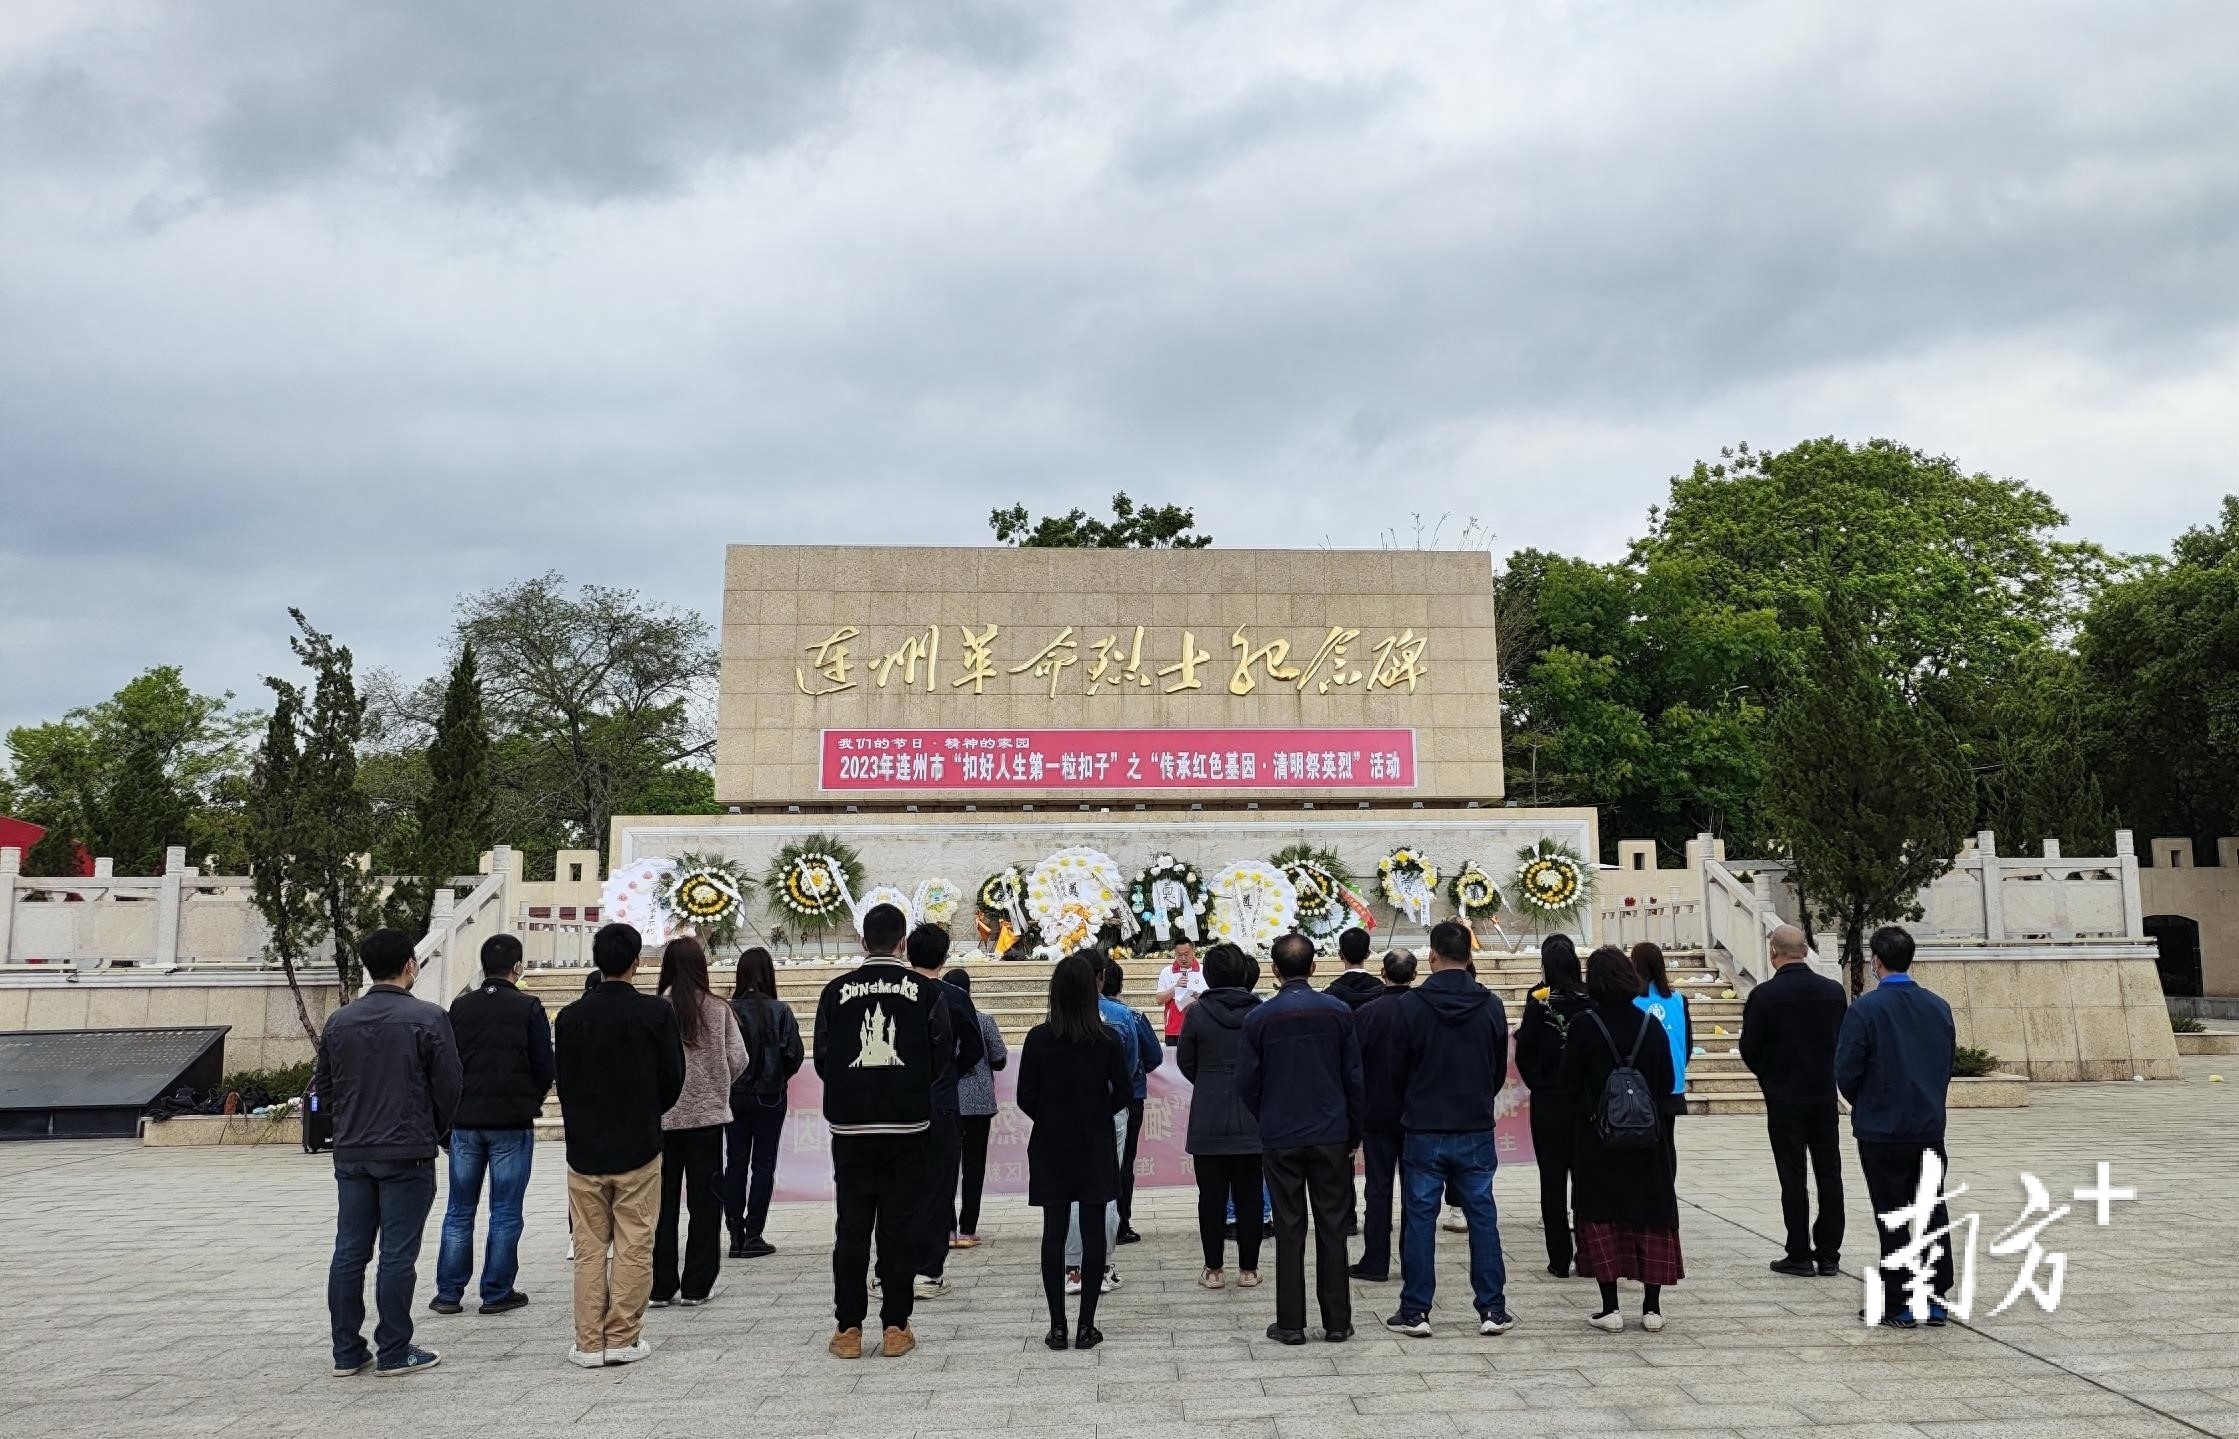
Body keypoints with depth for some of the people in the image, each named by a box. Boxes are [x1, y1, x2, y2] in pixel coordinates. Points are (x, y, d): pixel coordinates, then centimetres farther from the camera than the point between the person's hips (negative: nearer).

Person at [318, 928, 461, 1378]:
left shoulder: (339, 1021, 5)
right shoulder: (427, 1018, -11)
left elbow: (323, 1087, 10)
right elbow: (448, 1086, -8)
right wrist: (437, 1132, 10)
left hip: (351, 1155, 5)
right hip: (407, 1155, -5)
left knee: (349, 1253, 10)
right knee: (397, 1255, 0)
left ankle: (347, 1352, 16)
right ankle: (394, 1352, 6)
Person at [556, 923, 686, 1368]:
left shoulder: (570, 1016, -2)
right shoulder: (657, 1012, -10)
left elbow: (562, 1081, 4)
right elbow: (673, 1078, -3)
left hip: (584, 1148, 3)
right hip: (639, 1147, -2)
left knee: (589, 1249, 10)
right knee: (634, 1248, 6)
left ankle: (588, 1343, 13)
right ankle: (623, 1339, 9)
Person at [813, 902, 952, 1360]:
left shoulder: (836, 991, -1)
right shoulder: (925, 990, -4)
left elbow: (821, 1058, 4)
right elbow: (943, 1056, 0)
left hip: (850, 1123, 1)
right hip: (907, 1122, -1)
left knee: (851, 1227, 8)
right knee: (900, 1227, 6)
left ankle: (849, 1328, 11)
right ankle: (895, 1327, 9)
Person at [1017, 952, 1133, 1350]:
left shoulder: (1038, 1038, -8)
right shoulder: (1108, 1039, -8)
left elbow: (1025, 1098, -4)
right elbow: (1122, 1094, -3)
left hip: (1050, 1147, 0)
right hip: (1095, 1149, 0)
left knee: (1054, 1233, 6)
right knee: (1092, 1232, 5)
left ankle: (1057, 1326, 7)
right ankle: (1086, 1326, 7)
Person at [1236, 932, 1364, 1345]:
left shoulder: (1259, 1019, -7)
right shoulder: (1338, 1012, -4)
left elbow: (1247, 1083, -1)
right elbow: (1355, 1078, -1)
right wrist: (1355, 1133, 9)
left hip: (1280, 1140, -1)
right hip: (1332, 1137, 1)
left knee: (1289, 1231, 6)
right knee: (1332, 1229, 9)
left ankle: (1290, 1323, 10)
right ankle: (1337, 1322, 14)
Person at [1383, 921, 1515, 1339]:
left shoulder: (1410, 1005, -10)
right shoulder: (1491, 1006, -2)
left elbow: (1399, 1068, -2)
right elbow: (1500, 1071, 7)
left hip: (1423, 1131, -2)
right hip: (1476, 1131, 2)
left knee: (1420, 1219, 5)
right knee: (1482, 1217, 9)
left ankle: (1415, 1311, 8)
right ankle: (1493, 1310, 12)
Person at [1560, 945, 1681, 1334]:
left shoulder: (1584, 1025, -12)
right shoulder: (1651, 1024, -3)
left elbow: (1568, 1082, -8)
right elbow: (1667, 1084, 2)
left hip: (1596, 1136, -3)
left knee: (1600, 1216, 6)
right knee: (1651, 1214, 12)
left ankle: (1610, 1309, 5)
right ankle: (1652, 1307, 14)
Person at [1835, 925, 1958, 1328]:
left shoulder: (1866, 1008, -15)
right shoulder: (1939, 1007, 2)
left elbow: (1846, 1071, -12)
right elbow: (1948, 1064, 10)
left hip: (1881, 1131, -4)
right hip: (1930, 1128, 5)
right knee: (1933, 1214, 13)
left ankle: (1899, 1305, 9)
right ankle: (1936, 1299, 19)